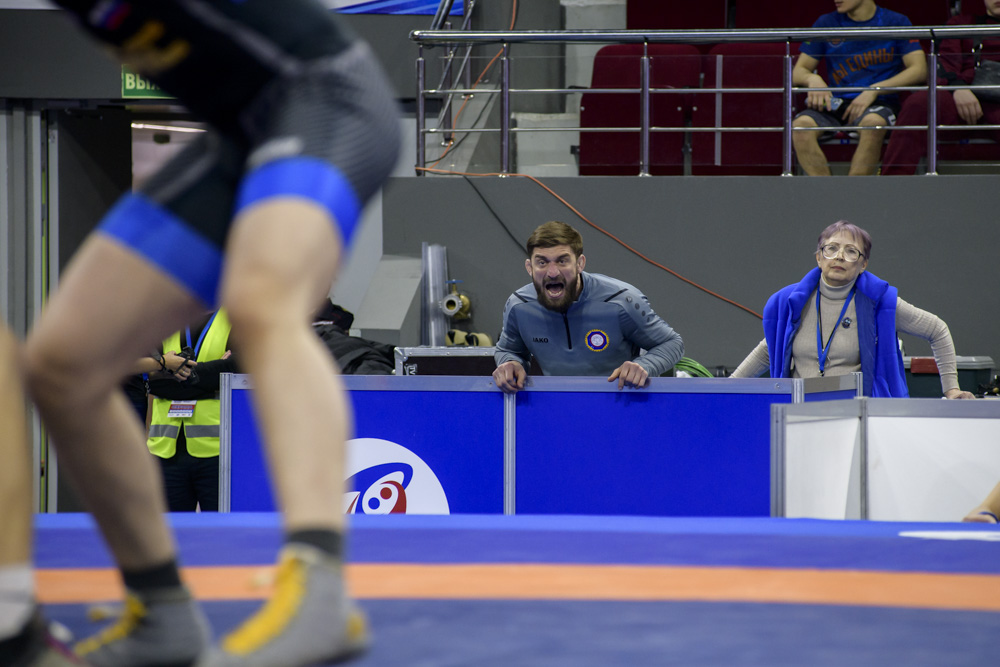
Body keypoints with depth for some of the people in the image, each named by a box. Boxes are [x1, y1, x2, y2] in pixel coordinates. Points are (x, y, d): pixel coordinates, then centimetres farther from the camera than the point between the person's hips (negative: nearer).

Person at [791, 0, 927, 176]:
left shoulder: (896, 22, 7)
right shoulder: (826, 23, 14)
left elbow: (919, 70, -2)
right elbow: (798, 71, 15)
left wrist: (874, 90, -14)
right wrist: (813, 79, -11)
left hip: (879, 103, -2)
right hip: (836, 102, 3)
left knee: (872, 123, -39)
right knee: (802, 124, -30)